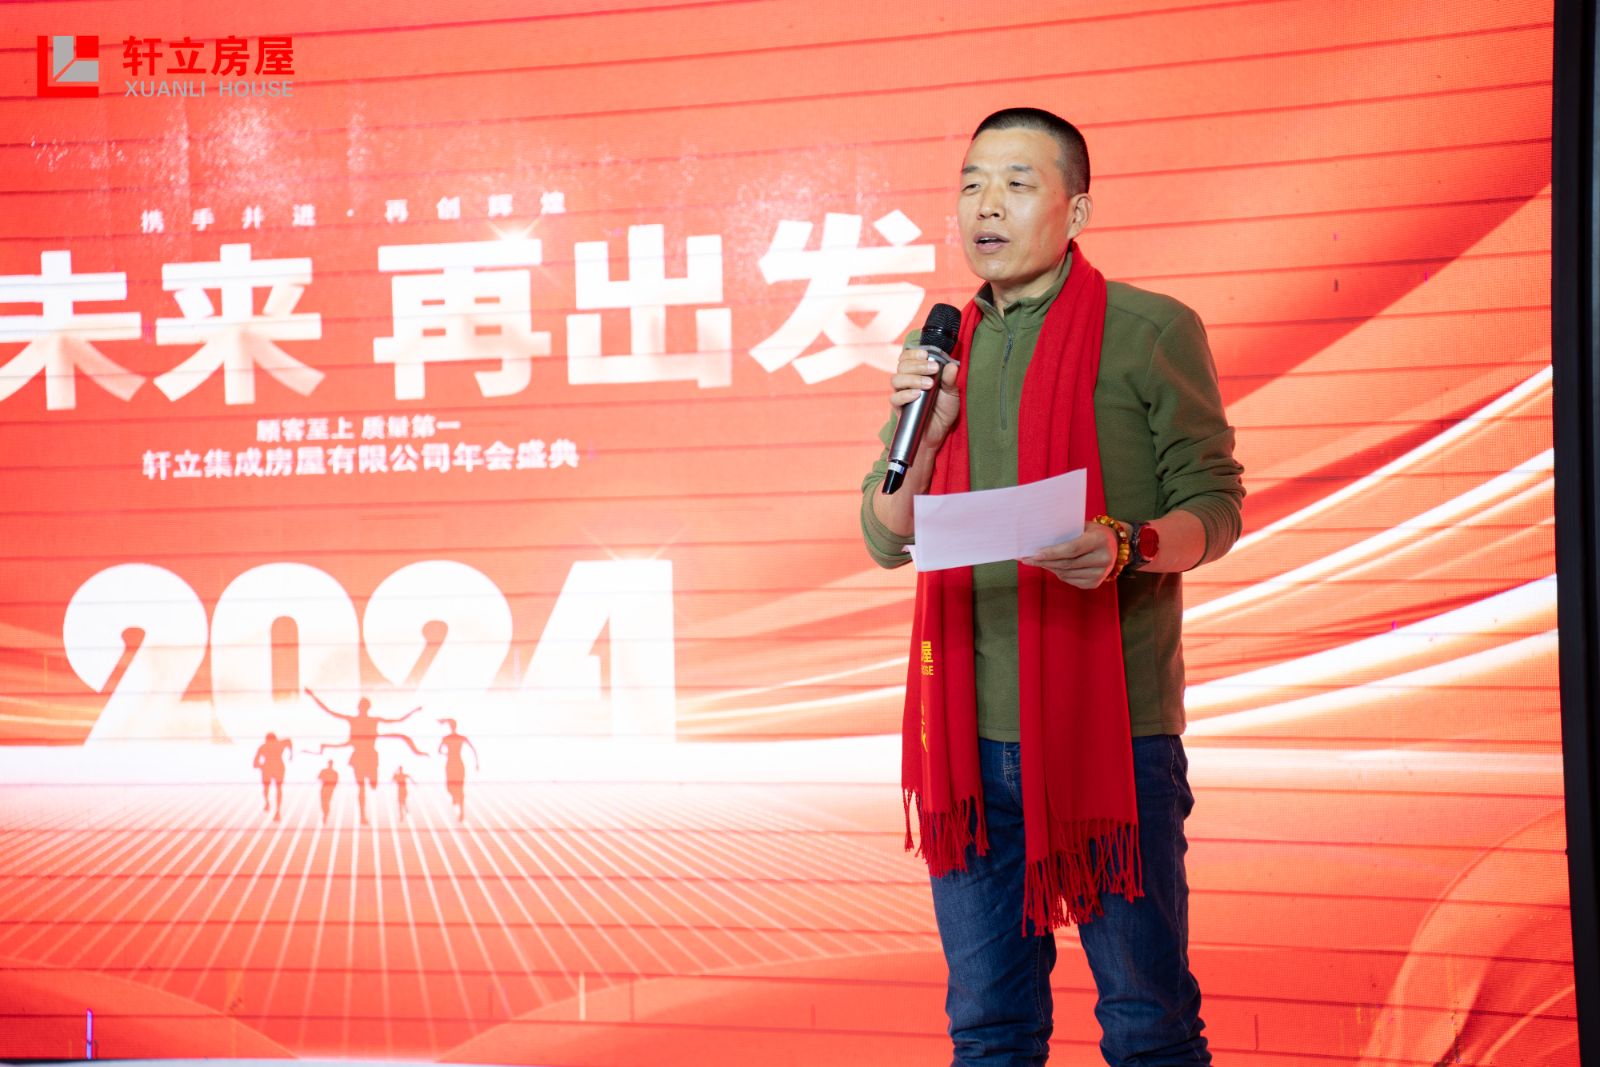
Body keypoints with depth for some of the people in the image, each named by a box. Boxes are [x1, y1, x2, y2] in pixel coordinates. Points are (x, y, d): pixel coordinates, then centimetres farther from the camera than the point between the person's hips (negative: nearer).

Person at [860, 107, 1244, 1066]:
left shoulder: (1152, 331, -1)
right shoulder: (944, 349, 14)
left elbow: (1215, 504, -1)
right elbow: (888, 540, 14)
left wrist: (1127, 549, -22)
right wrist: (923, 437, -5)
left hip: (1112, 722, -4)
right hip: (968, 728, 5)